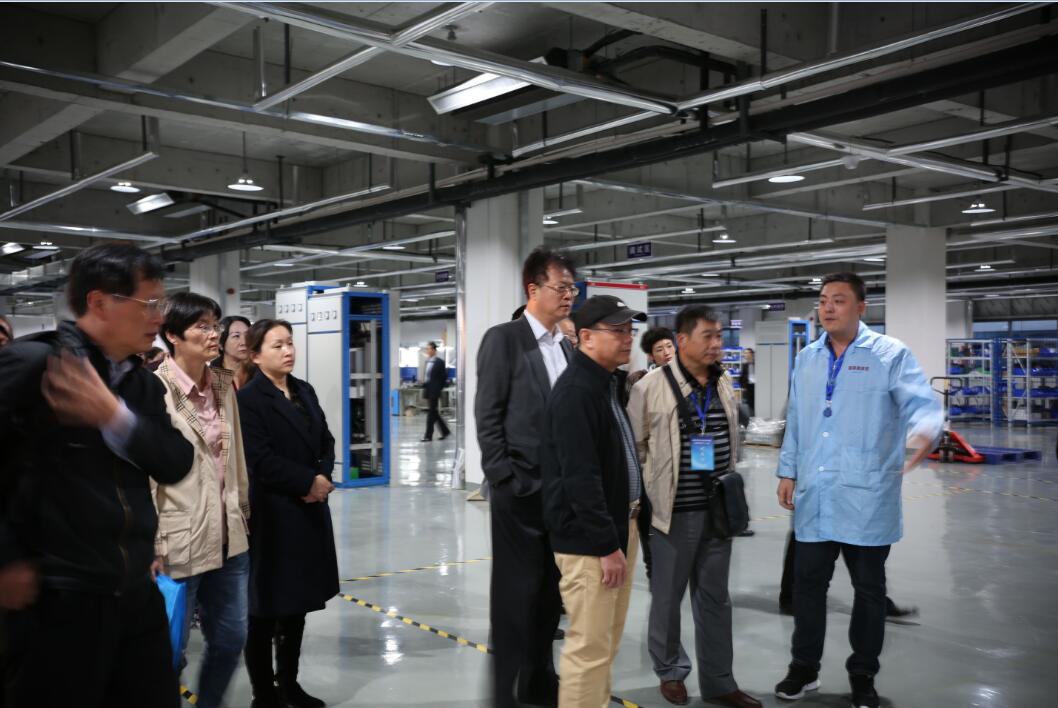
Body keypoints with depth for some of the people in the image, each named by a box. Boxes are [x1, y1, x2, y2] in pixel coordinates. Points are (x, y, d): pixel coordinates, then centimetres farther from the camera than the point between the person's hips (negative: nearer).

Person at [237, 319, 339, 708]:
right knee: (266, 610, 4)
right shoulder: (248, 399, -11)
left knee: (297, 605, 15)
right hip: (272, 516, -7)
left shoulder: (305, 391, 11)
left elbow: (326, 442, 11)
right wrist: (309, 482, -15)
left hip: (309, 512, 7)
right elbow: (261, 461, -18)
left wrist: (324, 478, -8)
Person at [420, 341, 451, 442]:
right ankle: (445, 431, 21)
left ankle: (428, 435, -3)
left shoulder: (439, 362, -8)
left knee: (432, 413, -6)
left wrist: (439, 388, -7)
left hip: (434, 391, -8)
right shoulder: (427, 361, 13)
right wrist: (424, 385, 8)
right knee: (434, 413, 11)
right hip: (428, 390, 8)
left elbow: (444, 377, -8)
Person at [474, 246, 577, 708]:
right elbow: (487, 417, -10)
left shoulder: (567, 346, 12)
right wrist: (505, 480, -13)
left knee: (551, 589, 14)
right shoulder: (503, 339, -7)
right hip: (521, 490, -6)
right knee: (516, 591, 2)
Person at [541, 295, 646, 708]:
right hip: (589, 540, -10)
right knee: (589, 647, -4)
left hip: (617, 527, 10)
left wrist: (621, 533, 18)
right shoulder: (575, 391, -18)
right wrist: (607, 545, -22)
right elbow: (580, 477, -23)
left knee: (606, 642, 19)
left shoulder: (608, 384, 13)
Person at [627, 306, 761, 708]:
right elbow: (633, 445, -6)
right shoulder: (652, 386, -11)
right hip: (674, 510, -5)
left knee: (715, 598, 13)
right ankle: (670, 671, 29)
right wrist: (644, 496, -4)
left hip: (718, 509, 5)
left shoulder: (725, 382, 6)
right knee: (667, 596, 9)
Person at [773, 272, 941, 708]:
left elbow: (921, 402, -17)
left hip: (866, 499, -4)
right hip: (814, 497, 4)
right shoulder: (806, 359, 11)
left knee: (869, 589, 10)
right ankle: (804, 668, 27)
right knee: (807, 583, 11)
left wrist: (926, 430, -38)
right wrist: (788, 472, 13)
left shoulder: (890, 354, -5)